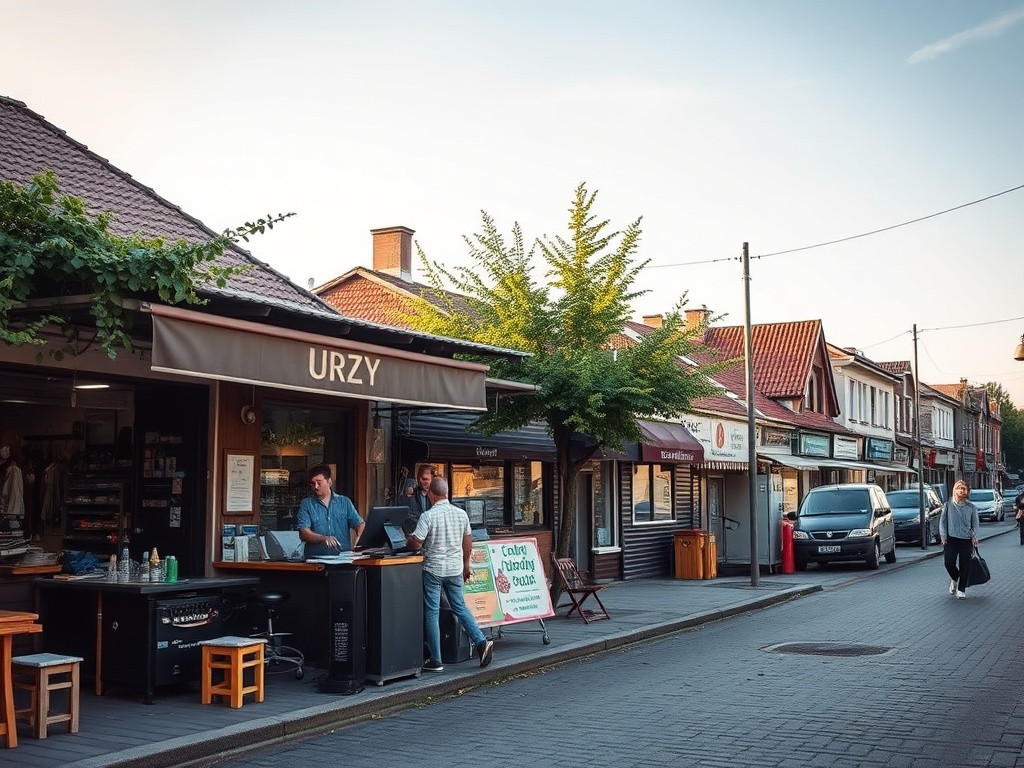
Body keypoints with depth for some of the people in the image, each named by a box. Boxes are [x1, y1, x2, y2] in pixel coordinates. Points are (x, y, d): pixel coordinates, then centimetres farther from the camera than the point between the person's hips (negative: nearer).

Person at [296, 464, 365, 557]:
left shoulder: (345, 502, 15)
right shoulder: (306, 504, 10)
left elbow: (359, 524, 9)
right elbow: (303, 533, -1)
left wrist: (359, 539, -13)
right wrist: (324, 538, -18)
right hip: (315, 558, -1)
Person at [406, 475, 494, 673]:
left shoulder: (428, 516, -15)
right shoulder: (461, 514, 2)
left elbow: (415, 544, -15)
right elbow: (468, 543, 10)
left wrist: (406, 539, 7)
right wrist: (466, 564, 22)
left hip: (433, 569, -5)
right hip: (455, 569, 5)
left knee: (432, 613, 3)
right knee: (460, 607, 16)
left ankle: (435, 661, 6)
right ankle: (481, 642, 1)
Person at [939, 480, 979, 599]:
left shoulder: (971, 507, 6)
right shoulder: (948, 505, 4)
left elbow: (975, 524, 8)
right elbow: (942, 521, 5)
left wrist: (974, 536, -7)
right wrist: (943, 535, -5)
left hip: (966, 539, 0)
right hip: (951, 538, 0)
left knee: (965, 565, -2)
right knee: (949, 563, -6)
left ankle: (961, 589, 10)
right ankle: (954, 579, 26)